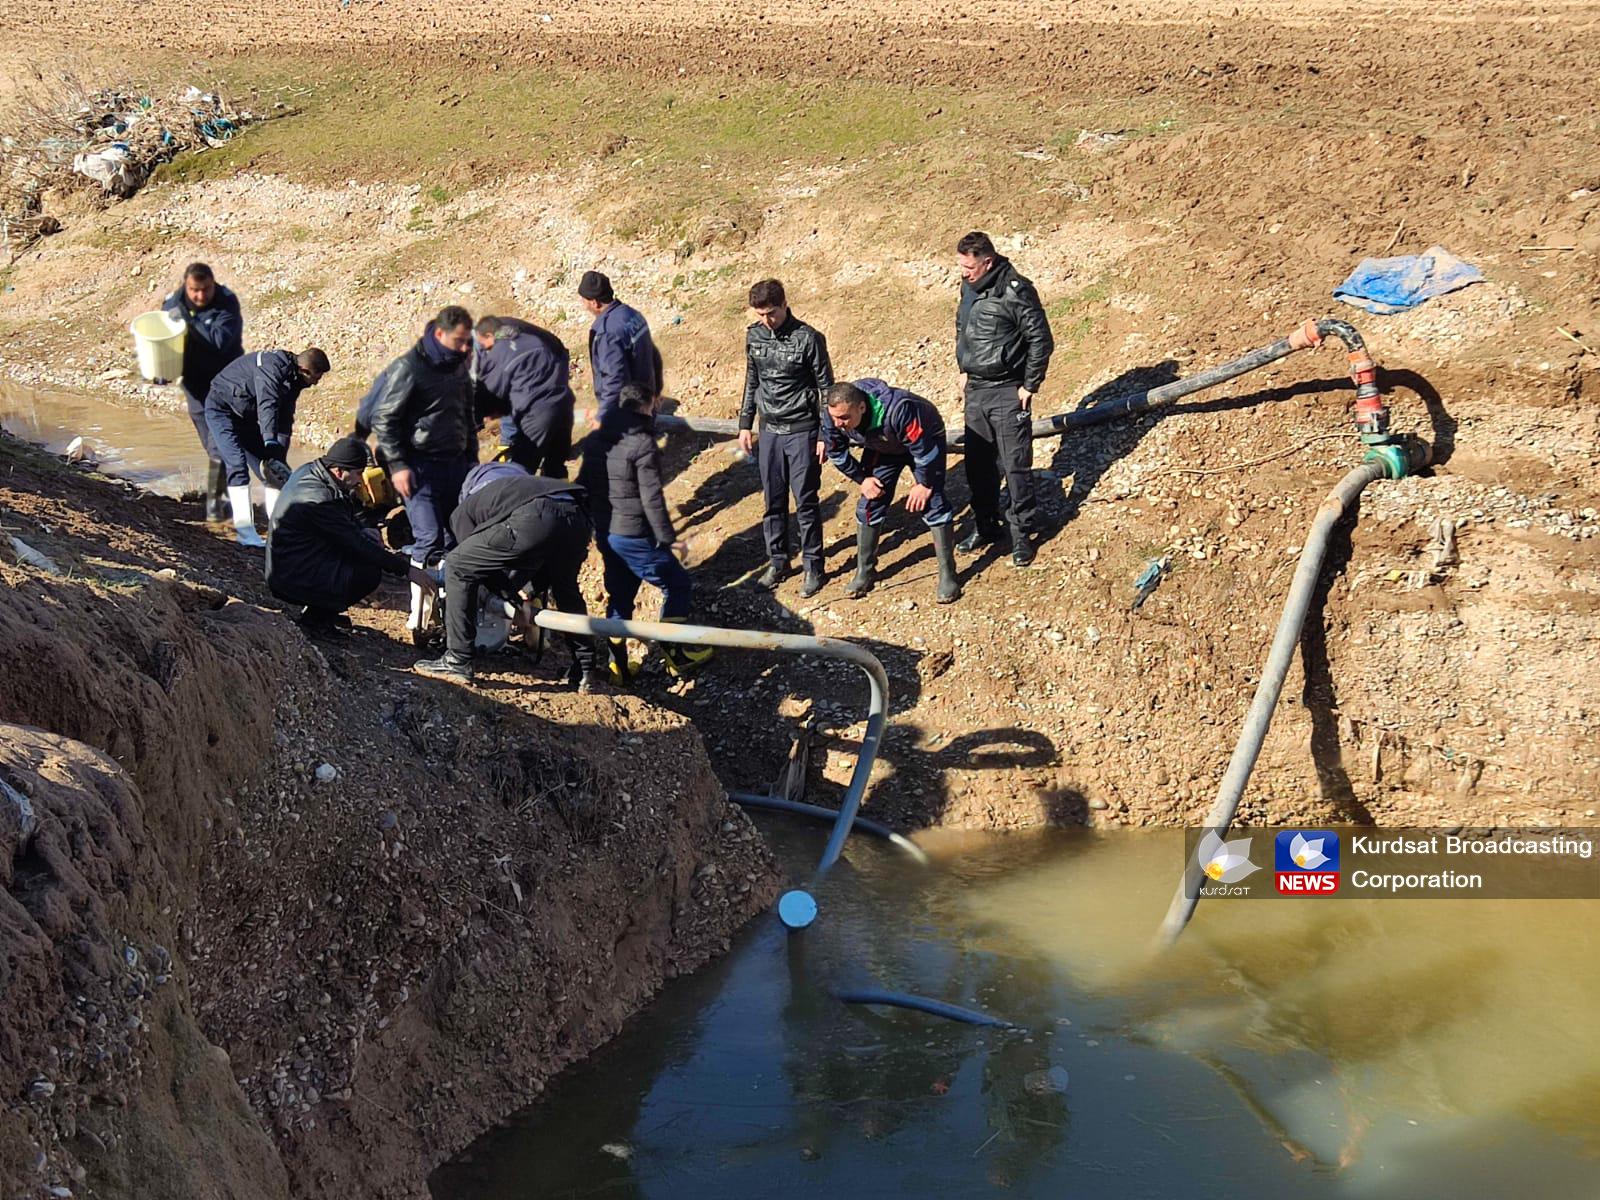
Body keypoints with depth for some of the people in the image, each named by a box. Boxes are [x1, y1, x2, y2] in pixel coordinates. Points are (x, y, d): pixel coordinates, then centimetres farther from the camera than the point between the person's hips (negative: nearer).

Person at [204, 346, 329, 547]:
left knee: (272, 468, 3)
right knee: (237, 465, -20)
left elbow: (285, 419, 0)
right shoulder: (272, 366, -31)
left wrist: (279, 453, -7)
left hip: (248, 416, 9)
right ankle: (244, 531, -22)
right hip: (222, 408, -9)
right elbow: (267, 405, -43)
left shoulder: (292, 378, -2)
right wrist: (270, 443, -53)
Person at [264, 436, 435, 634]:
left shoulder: (308, 471, 5)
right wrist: (407, 569, -17)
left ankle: (320, 610, 12)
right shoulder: (319, 500, -26)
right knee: (370, 572, -17)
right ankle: (315, 619, -1)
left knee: (371, 536, 7)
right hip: (292, 581, -10)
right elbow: (357, 545, -22)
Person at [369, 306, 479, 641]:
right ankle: (418, 619, -7)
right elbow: (383, 419, -9)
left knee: (458, 538, 3)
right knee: (429, 540, -13)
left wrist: (472, 458, 21)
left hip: (456, 464, 7)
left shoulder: (460, 367, 12)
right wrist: (397, 466, -13)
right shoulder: (408, 368, -10)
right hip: (420, 466, -7)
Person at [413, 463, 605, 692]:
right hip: (578, 517, 6)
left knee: (457, 567, 13)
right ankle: (589, 672, 34)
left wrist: (512, 595, 34)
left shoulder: (463, 511, 29)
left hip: (534, 519, -6)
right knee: (566, 590, 34)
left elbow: (478, 561, 23)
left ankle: (457, 662, 13)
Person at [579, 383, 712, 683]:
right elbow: (652, 498, -19)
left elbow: (584, 486, 15)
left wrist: (593, 523, 25)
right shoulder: (643, 445, -17)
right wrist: (668, 538, -13)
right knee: (678, 585, 8)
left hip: (604, 533, 8)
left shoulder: (596, 441, 8)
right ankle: (674, 653, 14)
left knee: (619, 596, 19)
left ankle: (617, 665, 22)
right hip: (635, 537, -8)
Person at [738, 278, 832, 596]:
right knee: (772, 501, 10)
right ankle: (777, 562, 23)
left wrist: (825, 435, -10)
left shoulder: (808, 339, -13)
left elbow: (826, 388, -8)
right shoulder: (754, 336, 3)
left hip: (802, 431, -5)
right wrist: (745, 424, 14)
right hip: (770, 431, 5)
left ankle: (812, 566, 12)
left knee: (806, 501, 1)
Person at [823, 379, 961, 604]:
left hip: (924, 439, -5)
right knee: (869, 503, 2)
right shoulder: (832, 416, -29)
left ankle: (948, 575, -6)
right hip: (882, 447, 5)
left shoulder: (896, 410, -46)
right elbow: (837, 453, -6)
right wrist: (862, 478, -6)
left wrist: (925, 484, -21)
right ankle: (864, 572, 16)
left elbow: (923, 450, -32)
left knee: (932, 502, -14)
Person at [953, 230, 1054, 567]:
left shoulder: (1016, 292, -17)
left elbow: (1041, 340, -14)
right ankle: (985, 526, 27)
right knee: (978, 463, 13)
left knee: (1015, 466, -3)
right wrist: (964, 371, 16)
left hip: (1007, 391, -7)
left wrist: (1030, 386, -12)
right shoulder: (969, 287, 5)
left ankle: (1022, 535, 6)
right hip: (976, 389, 7)